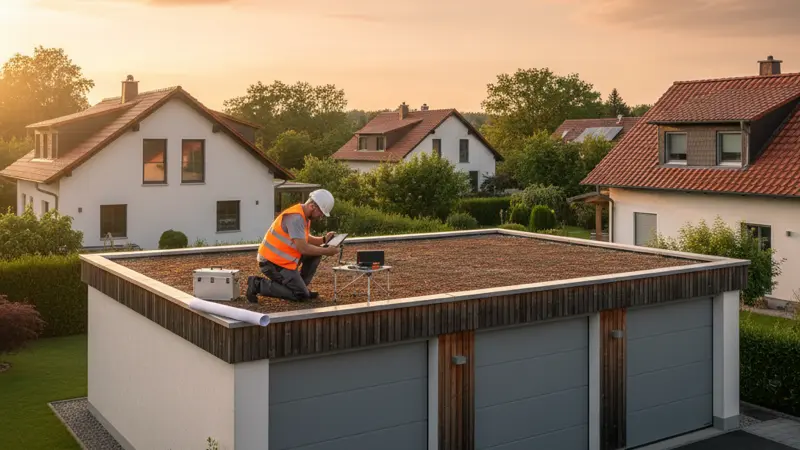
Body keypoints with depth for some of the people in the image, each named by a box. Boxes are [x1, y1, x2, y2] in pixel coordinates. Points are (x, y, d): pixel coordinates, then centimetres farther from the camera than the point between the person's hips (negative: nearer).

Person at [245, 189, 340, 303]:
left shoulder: (304, 216, 8)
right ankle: (258, 285, -6)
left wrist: (324, 239, 3)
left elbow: (305, 239, 18)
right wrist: (326, 251, -16)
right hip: (272, 263, -10)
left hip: (282, 258, 10)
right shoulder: (296, 217, -23)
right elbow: (302, 248, -26)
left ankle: (300, 286, 14)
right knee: (301, 296, -9)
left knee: (316, 252, 7)